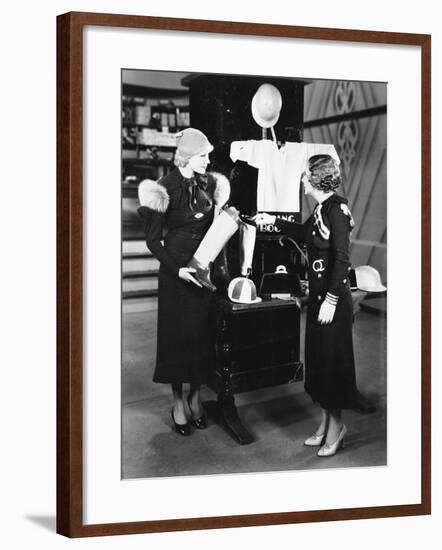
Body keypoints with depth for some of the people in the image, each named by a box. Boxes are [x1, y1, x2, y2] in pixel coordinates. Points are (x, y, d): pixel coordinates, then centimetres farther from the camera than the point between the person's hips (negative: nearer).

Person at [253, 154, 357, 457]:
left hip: (334, 296, -9)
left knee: (332, 359, 2)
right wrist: (274, 221, 26)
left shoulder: (337, 208, -18)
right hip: (318, 293, 9)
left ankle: (336, 426, 16)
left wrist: (331, 300, -22)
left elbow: (341, 259, -22)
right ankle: (325, 423, 26)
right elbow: (304, 232, 29)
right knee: (318, 358, 14)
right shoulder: (321, 208, 8)